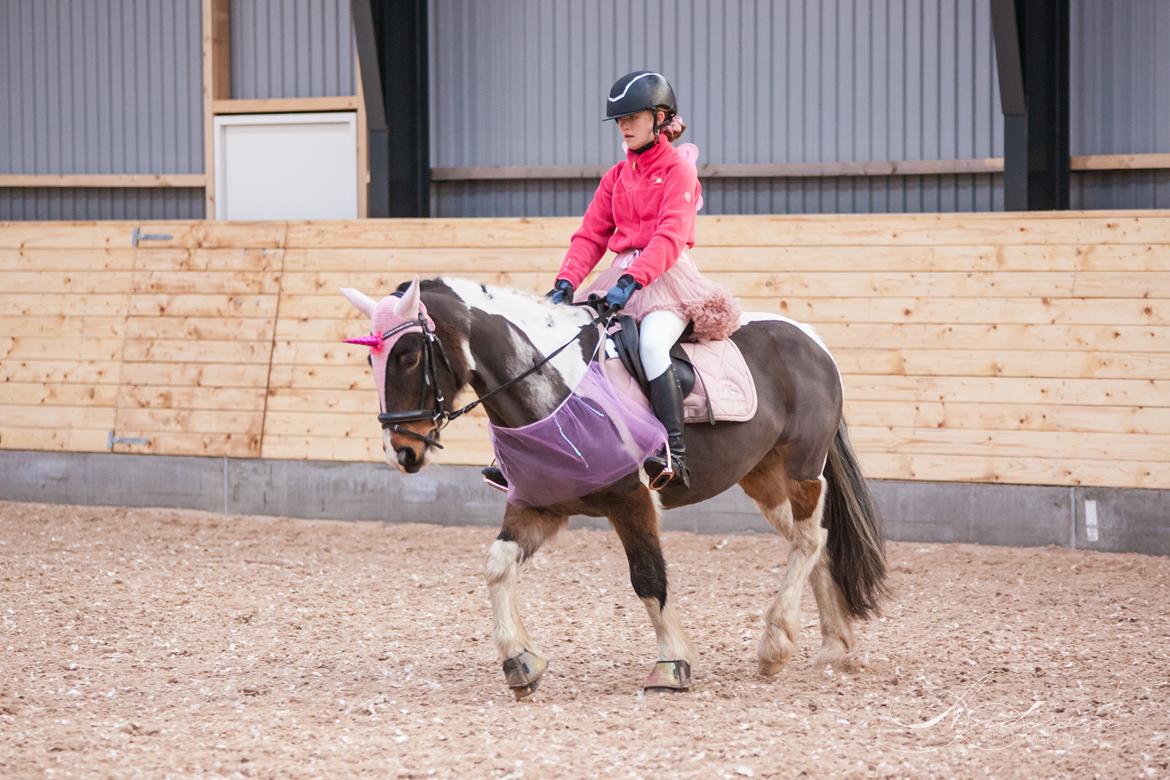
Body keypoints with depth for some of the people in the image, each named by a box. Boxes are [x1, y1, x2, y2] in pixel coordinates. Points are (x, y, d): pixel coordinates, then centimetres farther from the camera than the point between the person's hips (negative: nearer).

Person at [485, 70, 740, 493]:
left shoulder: (679, 169, -3)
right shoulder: (616, 177, 18)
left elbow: (671, 237, -16)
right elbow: (591, 236, 12)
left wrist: (632, 279, -28)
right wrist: (566, 282, -6)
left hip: (666, 276, -7)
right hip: (620, 276, 7)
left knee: (651, 343, -36)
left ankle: (675, 455, -37)